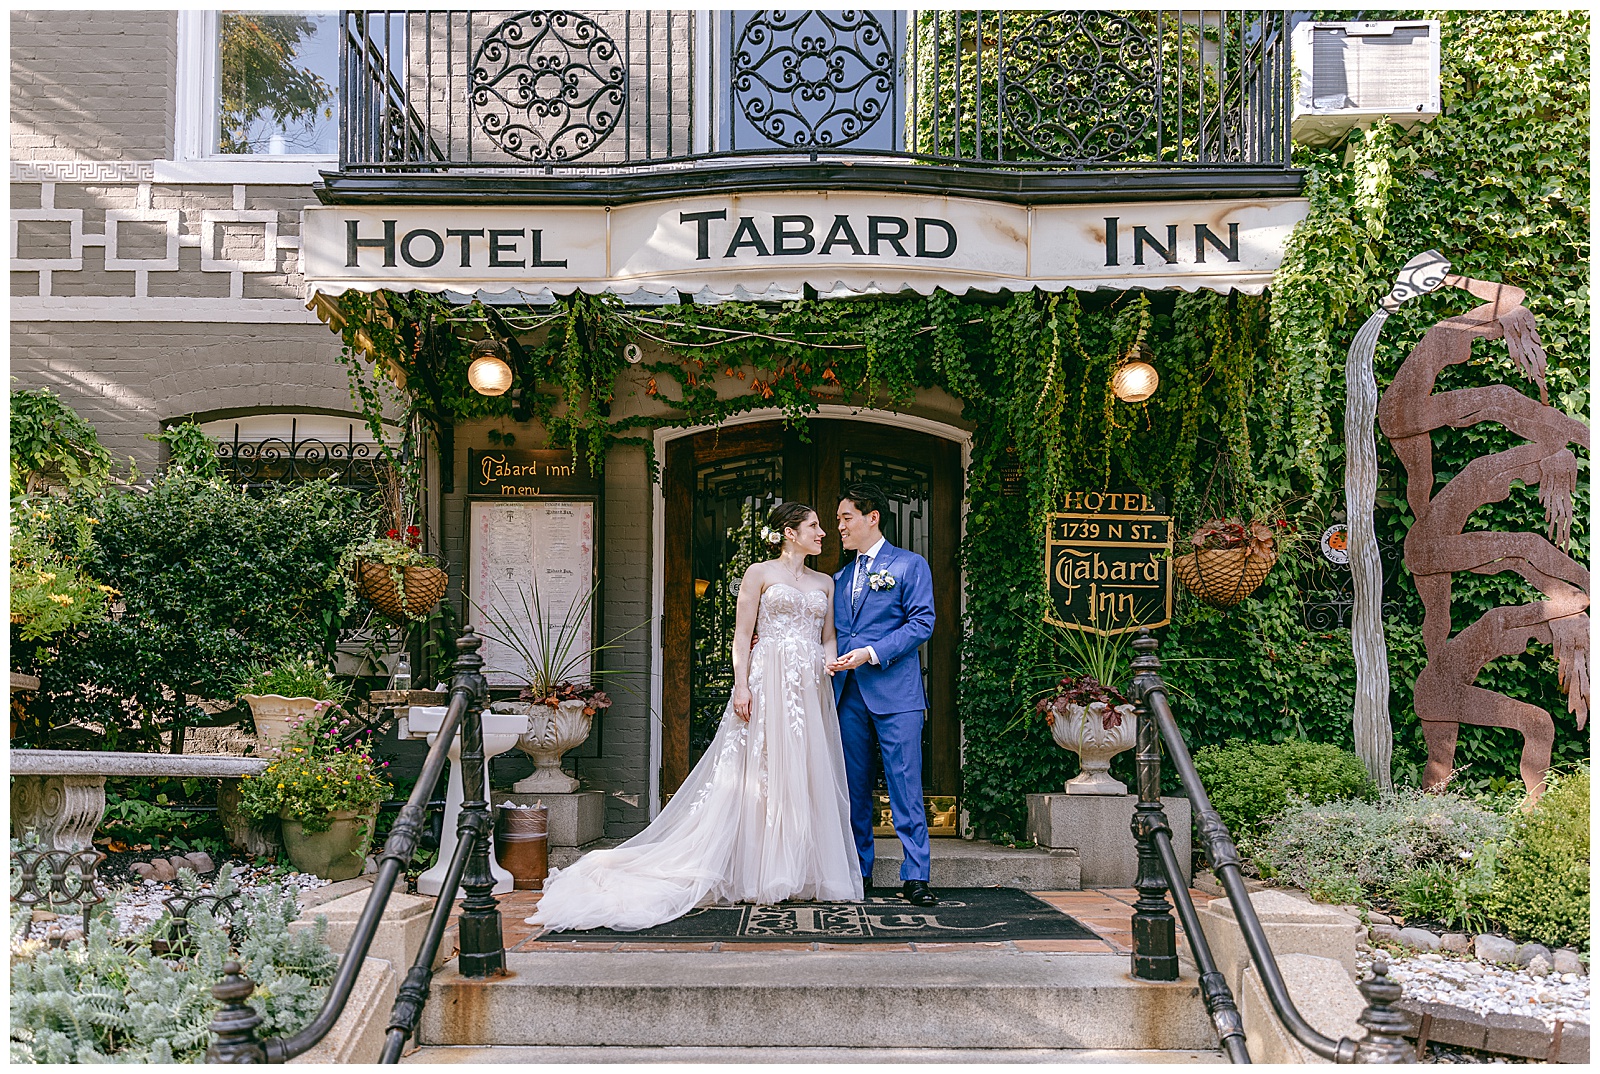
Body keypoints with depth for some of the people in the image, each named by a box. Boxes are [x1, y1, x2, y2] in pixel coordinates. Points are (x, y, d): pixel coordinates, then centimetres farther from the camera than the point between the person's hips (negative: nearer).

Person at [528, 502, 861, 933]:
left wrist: (832, 665, -4)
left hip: (810, 688, 5)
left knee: (807, 777, 3)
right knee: (760, 774, -7)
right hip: (768, 682, -5)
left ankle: (802, 875, 9)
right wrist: (741, 686, -13)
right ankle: (759, 874, -2)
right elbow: (742, 634, -3)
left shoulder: (825, 583, 18)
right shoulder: (759, 573, 2)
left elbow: (827, 638, 18)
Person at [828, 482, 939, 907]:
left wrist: (872, 653, -14)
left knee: (906, 785, -7)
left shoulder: (910, 565, 4)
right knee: (854, 788, 8)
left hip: (895, 693, -5)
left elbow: (922, 623, -5)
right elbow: (833, 632, 20)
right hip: (848, 694, 6)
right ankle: (858, 872, 16)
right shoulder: (840, 577, 21)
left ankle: (915, 876, -4)